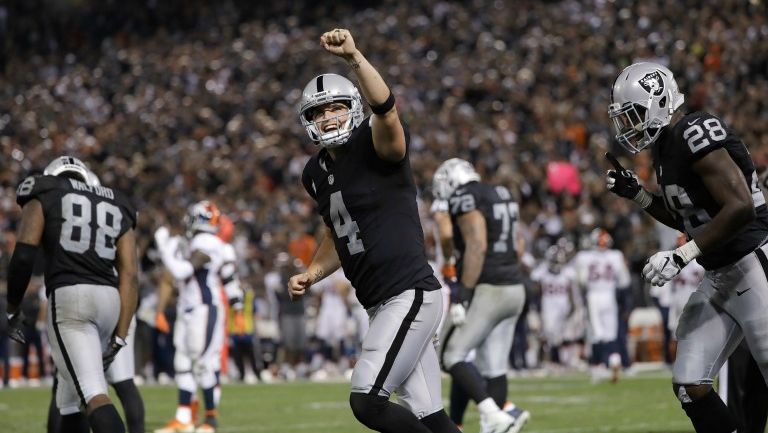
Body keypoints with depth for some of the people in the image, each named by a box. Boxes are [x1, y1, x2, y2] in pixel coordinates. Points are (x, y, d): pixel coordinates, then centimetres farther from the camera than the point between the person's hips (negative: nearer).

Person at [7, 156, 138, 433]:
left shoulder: (42, 196, 13)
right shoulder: (116, 208, 23)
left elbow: (24, 255, -2)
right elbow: (129, 276, 11)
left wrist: (12, 309, 10)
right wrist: (119, 338, 9)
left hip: (67, 297, -5)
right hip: (109, 299, 5)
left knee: (93, 393, -16)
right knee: (71, 392, 21)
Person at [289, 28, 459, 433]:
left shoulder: (377, 147, -10)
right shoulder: (317, 173, 13)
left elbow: (386, 110, -34)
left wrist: (355, 58, -46)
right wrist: (311, 274, 11)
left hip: (409, 295, -9)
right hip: (382, 305, 9)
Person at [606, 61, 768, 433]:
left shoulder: (697, 135, -18)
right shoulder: (665, 148, 12)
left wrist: (681, 257, -23)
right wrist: (636, 194, 12)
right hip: (718, 278, 10)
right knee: (689, 385, 3)